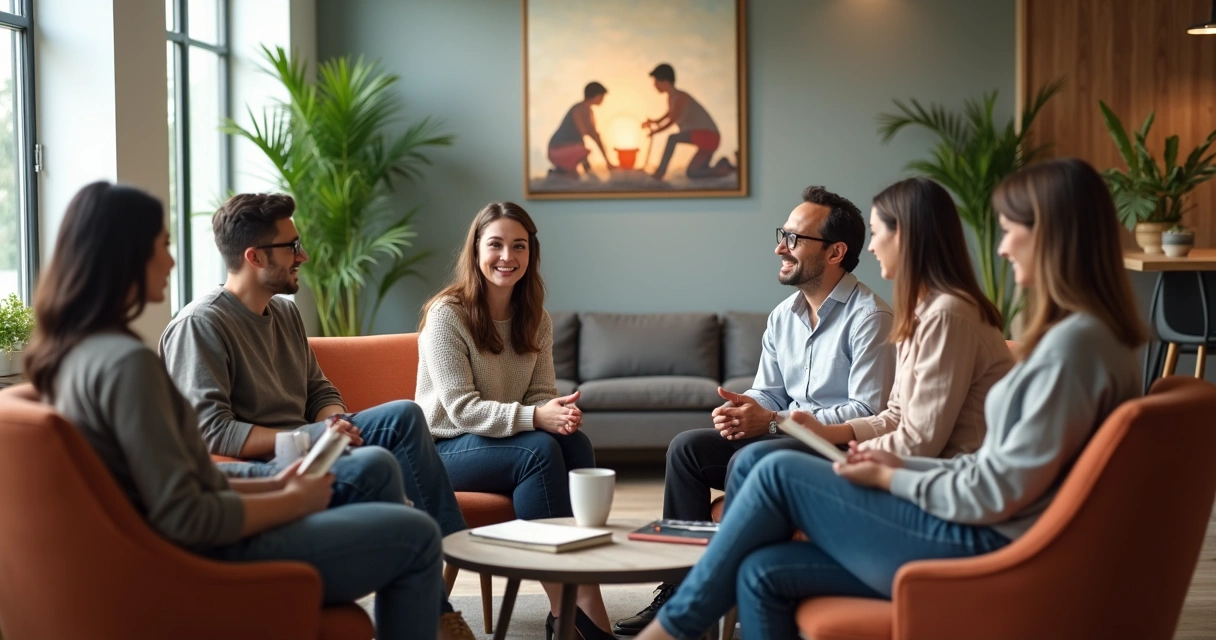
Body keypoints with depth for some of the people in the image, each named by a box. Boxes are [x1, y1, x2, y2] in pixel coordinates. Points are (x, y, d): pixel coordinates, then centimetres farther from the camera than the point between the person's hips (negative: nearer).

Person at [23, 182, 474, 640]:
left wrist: (270, 487, 8)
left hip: (173, 549, 10)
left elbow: (172, 486, 12)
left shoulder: (70, 352, 6)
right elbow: (184, 517, -26)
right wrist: (291, 501, -12)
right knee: (416, 536, -4)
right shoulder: (125, 361, -24)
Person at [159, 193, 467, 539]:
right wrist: (306, 436, -21)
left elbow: (320, 391, 22)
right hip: (252, 468, -9)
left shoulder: (286, 312, 16)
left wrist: (336, 421, -2)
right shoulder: (200, 324, -12)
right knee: (372, 463, -31)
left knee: (404, 414, -6)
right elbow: (211, 431, -20)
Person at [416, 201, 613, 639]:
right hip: (446, 450, -5)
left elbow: (541, 395, 3)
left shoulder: (535, 319, 7)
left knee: (575, 442, -27)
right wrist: (535, 417, -32)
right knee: (540, 449, -33)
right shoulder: (447, 314, -12)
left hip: (502, 440, 5)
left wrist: (559, 414, -23)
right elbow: (461, 409, -18)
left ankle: (584, 599, -31)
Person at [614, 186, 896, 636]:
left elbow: (868, 413, -21)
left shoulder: (870, 317, -14)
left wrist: (773, 421, -24)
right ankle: (681, 588, -7)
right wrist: (740, 412, -10)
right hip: (786, 436, 8)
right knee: (686, 447, -7)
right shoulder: (783, 316, 11)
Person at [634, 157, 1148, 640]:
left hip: (986, 550, -9)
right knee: (763, 574, 2)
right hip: (987, 541, 9)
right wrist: (902, 465, 8)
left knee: (779, 474, -4)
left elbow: (1001, 492, -19)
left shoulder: (1075, 342, -18)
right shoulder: (1078, 333, 15)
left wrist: (889, 480, -6)